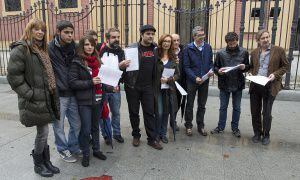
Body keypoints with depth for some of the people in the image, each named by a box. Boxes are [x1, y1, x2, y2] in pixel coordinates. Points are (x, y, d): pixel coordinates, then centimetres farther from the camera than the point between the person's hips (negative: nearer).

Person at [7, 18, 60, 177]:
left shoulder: (41, 50, 16)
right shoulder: (20, 49, -11)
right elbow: (13, 76, -17)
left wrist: (50, 93, 14)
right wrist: (30, 94, -18)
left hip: (45, 99, 8)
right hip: (34, 101, -8)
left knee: (43, 132, 15)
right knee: (43, 133, 1)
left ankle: (46, 161, 29)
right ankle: (38, 165, 22)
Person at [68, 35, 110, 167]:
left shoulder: (97, 61, 10)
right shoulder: (77, 62, -8)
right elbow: (72, 82, -14)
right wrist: (90, 82, -21)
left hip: (98, 99, 5)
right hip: (84, 101, -5)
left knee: (95, 126, 17)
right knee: (86, 129, 2)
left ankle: (96, 150, 32)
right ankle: (85, 154, 21)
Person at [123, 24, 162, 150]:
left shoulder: (155, 49, 6)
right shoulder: (133, 48, -5)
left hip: (148, 86, 2)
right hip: (133, 86, -2)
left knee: (150, 112, 5)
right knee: (134, 112, 10)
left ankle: (152, 139, 15)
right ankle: (136, 135, 29)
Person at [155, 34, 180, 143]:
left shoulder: (173, 57, 7)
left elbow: (177, 74, 5)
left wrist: (168, 79, -11)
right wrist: (159, 80, -13)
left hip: (169, 89, 3)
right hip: (158, 88, -3)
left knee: (167, 112, 9)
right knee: (159, 113, -2)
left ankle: (163, 134, 26)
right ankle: (157, 133, 20)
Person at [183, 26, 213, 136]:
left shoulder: (208, 47, 3)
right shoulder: (188, 48, -8)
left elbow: (210, 62, 11)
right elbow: (186, 67, -10)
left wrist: (211, 70, -10)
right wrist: (195, 78, -19)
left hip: (204, 81, 3)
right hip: (192, 81, -3)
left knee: (202, 105, 13)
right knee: (190, 104, 9)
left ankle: (200, 126, 27)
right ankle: (188, 125, 24)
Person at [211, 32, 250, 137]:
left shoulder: (244, 52, -1)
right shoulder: (220, 53, -4)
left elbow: (248, 66, 7)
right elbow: (215, 67, 1)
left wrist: (244, 67, -16)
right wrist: (218, 71, -21)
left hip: (238, 84, 1)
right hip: (224, 84, 0)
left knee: (236, 108, 12)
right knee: (223, 107, 11)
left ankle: (235, 128, 28)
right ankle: (220, 127, 25)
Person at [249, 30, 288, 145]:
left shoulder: (279, 50, -3)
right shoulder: (254, 52, 7)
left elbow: (285, 66, 2)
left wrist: (275, 74, -13)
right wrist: (253, 75, -1)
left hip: (270, 87, -3)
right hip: (255, 86, 3)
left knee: (266, 113, 6)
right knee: (255, 112, 10)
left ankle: (266, 135, 25)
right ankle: (257, 133, 28)